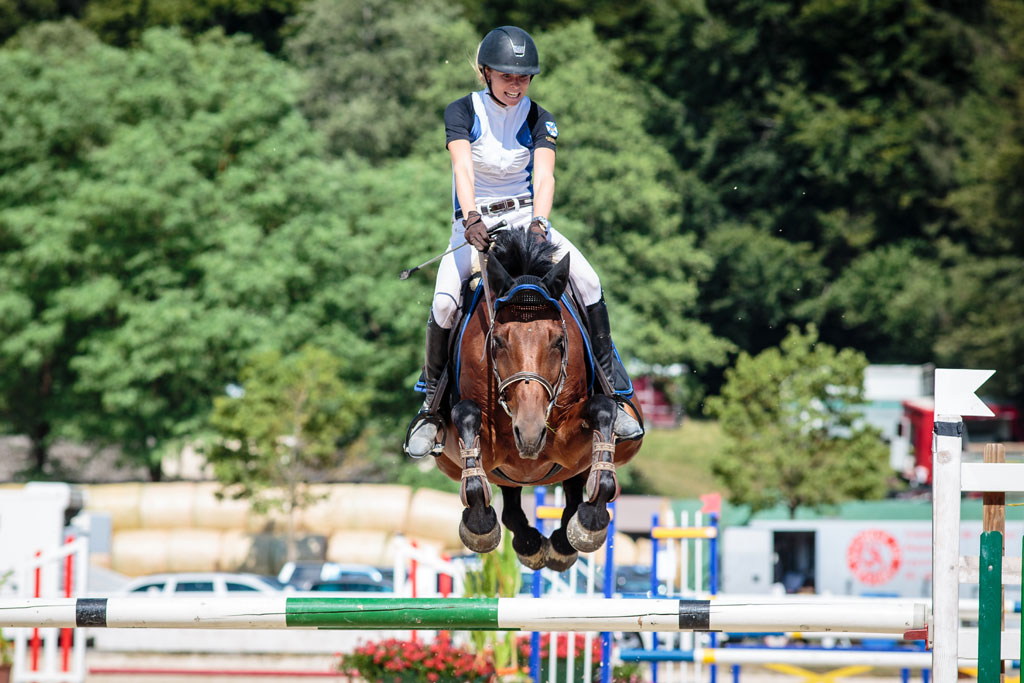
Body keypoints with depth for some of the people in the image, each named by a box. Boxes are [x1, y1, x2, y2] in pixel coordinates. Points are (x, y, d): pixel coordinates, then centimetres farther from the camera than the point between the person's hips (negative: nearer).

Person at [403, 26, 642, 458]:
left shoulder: (538, 121, 0)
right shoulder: (462, 113, -6)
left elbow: (544, 176, -16)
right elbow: (463, 168, -22)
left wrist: (539, 223, -35)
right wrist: (472, 219, -40)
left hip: (525, 218, 2)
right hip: (474, 223, -2)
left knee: (589, 282, -20)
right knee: (444, 303, -26)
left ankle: (611, 392, -12)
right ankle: (430, 404, -9)